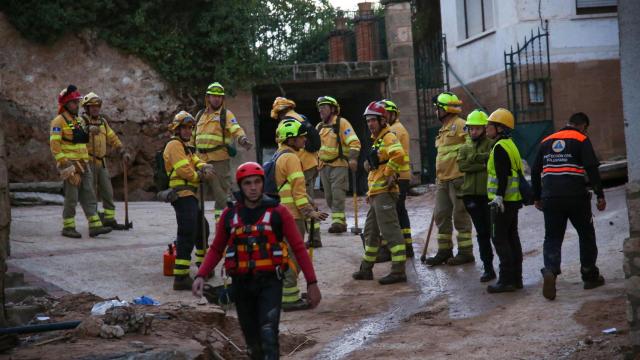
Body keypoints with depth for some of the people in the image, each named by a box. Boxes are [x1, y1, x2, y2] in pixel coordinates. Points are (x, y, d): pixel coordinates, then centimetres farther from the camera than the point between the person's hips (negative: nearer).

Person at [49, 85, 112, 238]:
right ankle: (68, 227, 5)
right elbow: (54, 144, -16)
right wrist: (63, 162, -21)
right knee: (71, 197, -4)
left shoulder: (80, 120, 17)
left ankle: (95, 225, -1)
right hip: (70, 165, -8)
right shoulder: (59, 121, -9)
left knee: (88, 195, 2)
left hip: (84, 164, 8)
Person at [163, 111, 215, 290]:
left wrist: (205, 167, -8)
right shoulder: (174, 145, -8)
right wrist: (200, 176, -2)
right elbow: (184, 170, -18)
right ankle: (181, 278, -20)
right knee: (187, 235, -16)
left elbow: (196, 162, 15)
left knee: (202, 228, 25)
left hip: (190, 196, 11)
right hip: (183, 196, -11)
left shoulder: (184, 147, 25)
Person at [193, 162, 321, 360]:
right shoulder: (230, 215, 4)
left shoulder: (278, 212, -3)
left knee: (268, 336, -16)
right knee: (252, 340, 12)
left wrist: (312, 282, -4)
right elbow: (216, 249, 11)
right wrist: (201, 276, -4)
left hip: (269, 282, -3)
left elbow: (298, 247, -2)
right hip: (241, 283, 3)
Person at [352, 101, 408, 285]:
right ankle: (366, 269, 27)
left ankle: (398, 271, -10)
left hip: (384, 193, -11)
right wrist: (370, 191, 25)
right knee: (371, 231, 17)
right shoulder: (378, 139, 21)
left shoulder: (388, 137, -12)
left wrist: (391, 174, -22)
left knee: (390, 231, -11)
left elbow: (398, 154, -33)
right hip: (376, 194, 11)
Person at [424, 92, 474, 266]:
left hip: (458, 179, -10)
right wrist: (438, 176, 24)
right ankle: (444, 251, 18)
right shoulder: (443, 130, 20)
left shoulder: (460, 125, -11)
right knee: (441, 216, 10)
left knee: (460, 216, -3)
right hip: (443, 180, 10)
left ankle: (465, 252, 4)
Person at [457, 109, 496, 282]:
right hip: (472, 194, 5)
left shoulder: (491, 145, 1)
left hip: (489, 193, -5)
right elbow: (462, 165, -3)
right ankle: (488, 268, 14)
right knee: (482, 233, 8)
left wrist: (475, 157, -14)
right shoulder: (465, 148, 14)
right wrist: (483, 165, -11)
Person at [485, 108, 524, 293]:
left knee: (500, 239, -7)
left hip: (503, 201, -10)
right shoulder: (510, 145, 17)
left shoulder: (500, 148, -15)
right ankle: (516, 278, 16)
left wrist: (499, 197, -25)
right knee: (512, 238, 13)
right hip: (513, 200, 10)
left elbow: (502, 176, -23)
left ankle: (507, 280, -7)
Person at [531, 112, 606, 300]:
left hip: (550, 198, 3)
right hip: (576, 197, -3)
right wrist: (600, 195, -9)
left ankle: (550, 270, -19)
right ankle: (590, 275, 21)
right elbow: (592, 168, -10)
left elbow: (535, 171, 16)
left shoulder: (547, 141, 14)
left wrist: (537, 197, 23)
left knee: (552, 238, 6)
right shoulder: (582, 140, -1)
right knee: (586, 235, 14)